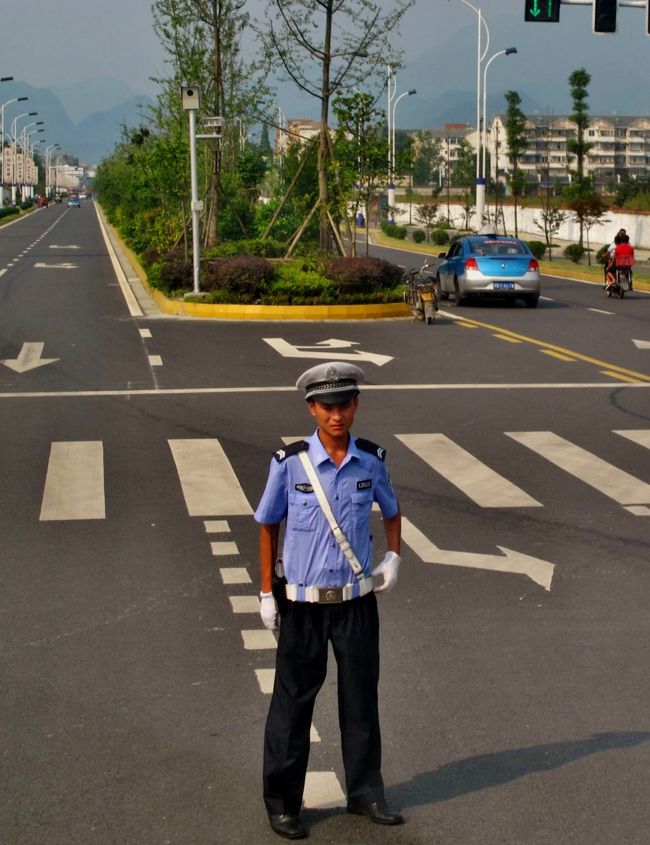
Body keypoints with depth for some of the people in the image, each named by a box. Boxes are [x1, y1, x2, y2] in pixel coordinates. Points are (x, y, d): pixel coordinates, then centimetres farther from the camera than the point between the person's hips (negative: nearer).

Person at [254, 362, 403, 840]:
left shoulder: (371, 461, -3)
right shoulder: (290, 463, -12)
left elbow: (392, 511, 16)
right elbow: (268, 525, 0)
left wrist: (394, 557, 0)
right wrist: (267, 593, -1)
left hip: (357, 602, 3)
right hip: (303, 605, -3)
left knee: (361, 699, 14)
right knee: (293, 702, 8)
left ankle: (366, 793, 31)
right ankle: (282, 802, 22)